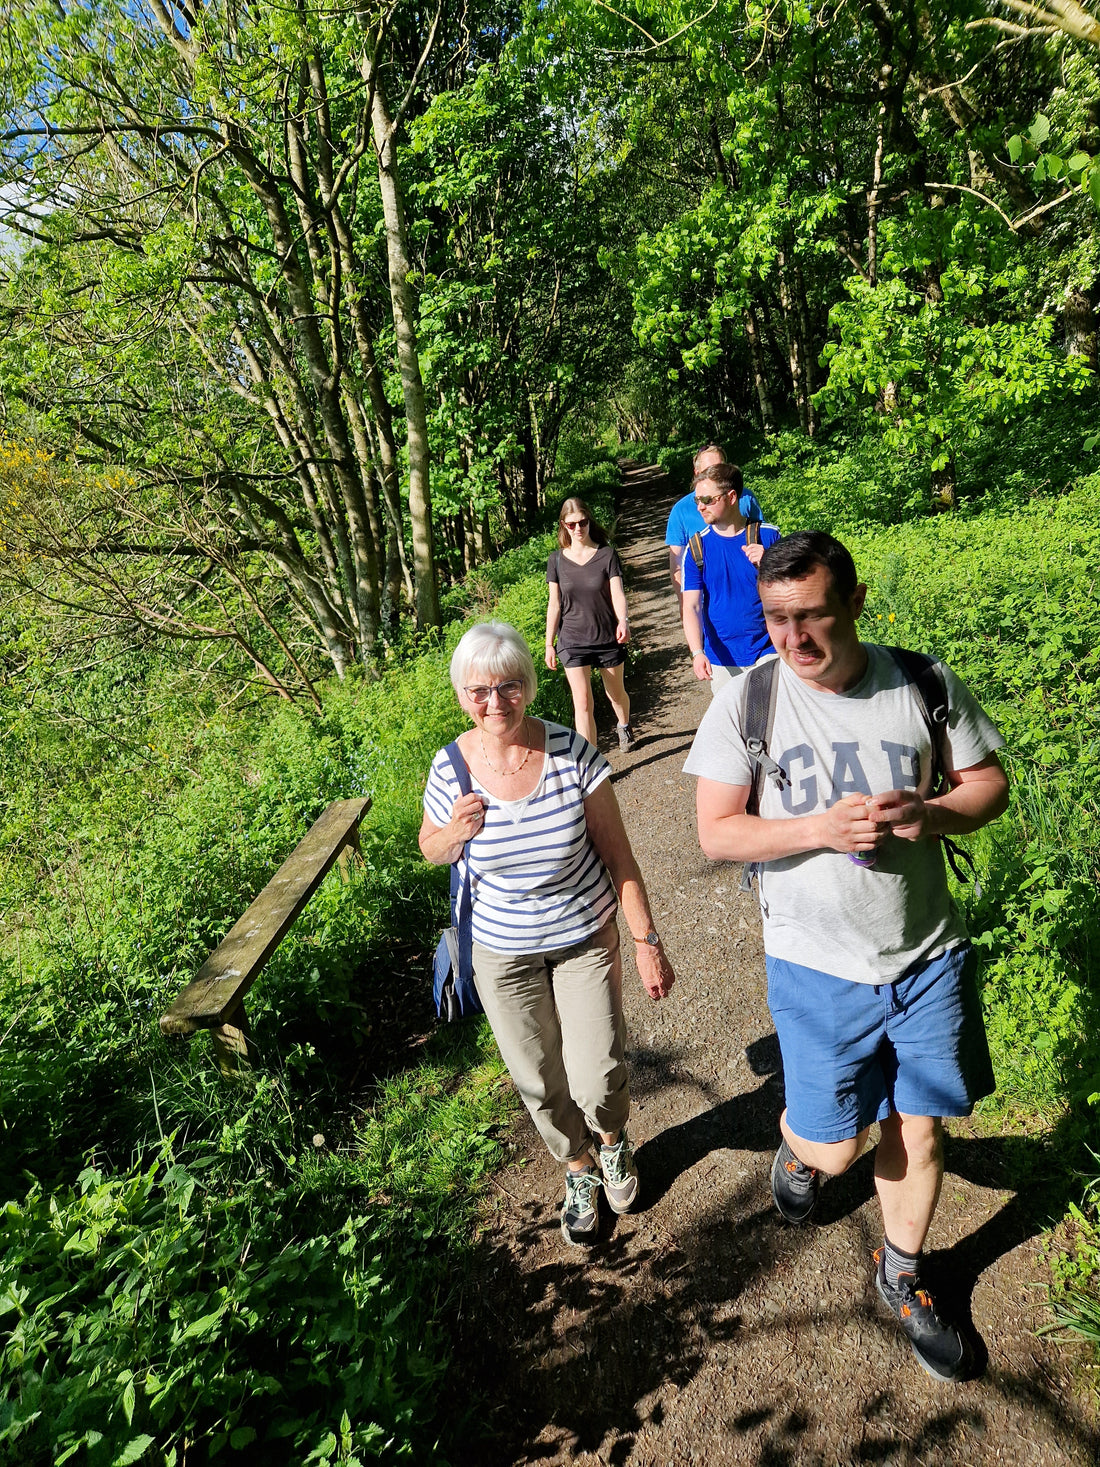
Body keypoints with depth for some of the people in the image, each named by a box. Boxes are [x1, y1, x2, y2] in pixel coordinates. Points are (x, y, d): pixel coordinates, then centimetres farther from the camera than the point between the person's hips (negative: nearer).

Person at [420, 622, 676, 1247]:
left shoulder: (572, 752, -18)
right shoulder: (451, 770, -15)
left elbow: (618, 855, -10)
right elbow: (431, 849, 4)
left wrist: (648, 941, -9)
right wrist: (456, 831, -19)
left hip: (586, 938, -1)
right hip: (503, 953, 1)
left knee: (599, 1082, 0)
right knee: (540, 1084, 15)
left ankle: (613, 1139, 38)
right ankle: (579, 1167, 47)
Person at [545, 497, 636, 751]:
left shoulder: (606, 555, -4)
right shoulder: (557, 560, -1)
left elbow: (617, 593, -12)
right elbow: (554, 605, 3)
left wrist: (623, 621, -31)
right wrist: (549, 644, 3)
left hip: (607, 638, 0)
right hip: (572, 642, 0)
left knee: (616, 693, 19)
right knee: (582, 702, -9)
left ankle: (623, 725, 53)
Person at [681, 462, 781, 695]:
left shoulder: (768, 536, -5)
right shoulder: (698, 547, -3)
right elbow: (691, 606, -8)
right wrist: (697, 652, -23)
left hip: (769, 654, 0)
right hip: (723, 661, 1)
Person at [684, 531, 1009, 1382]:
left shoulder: (923, 685, -8)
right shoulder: (747, 703, -13)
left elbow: (990, 783, 3)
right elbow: (718, 833, -11)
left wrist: (929, 814, -19)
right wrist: (820, 829, -25)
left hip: (928, 956, 2)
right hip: (819, 969, -2)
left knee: (919, 1128, 16)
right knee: (835, 1147, 6)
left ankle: (902, 1277, 44)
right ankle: (797, 1147, 45)